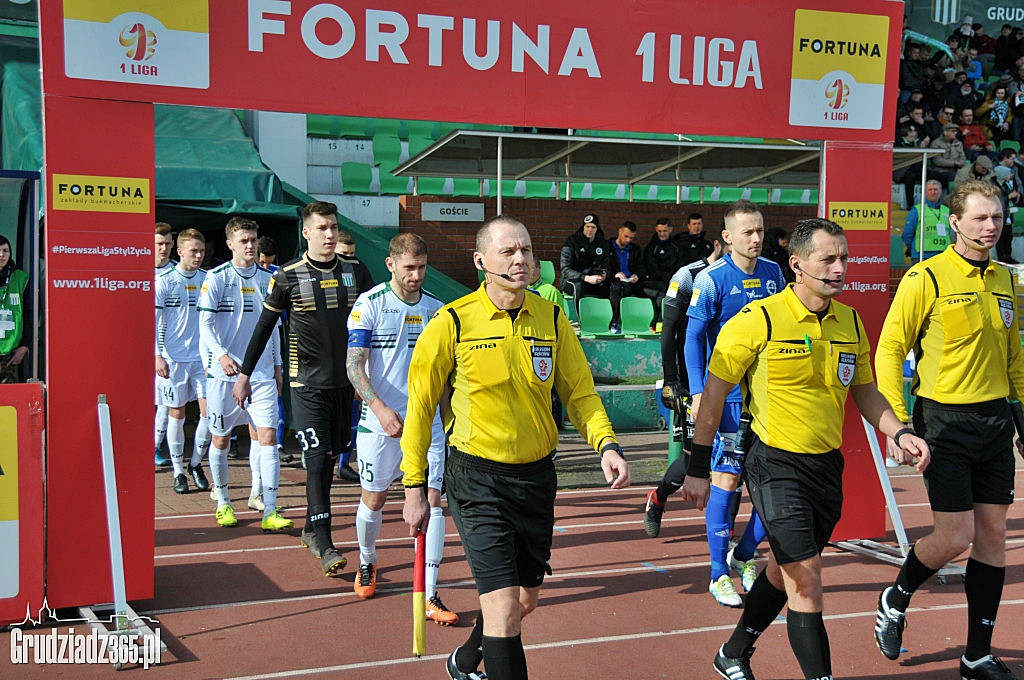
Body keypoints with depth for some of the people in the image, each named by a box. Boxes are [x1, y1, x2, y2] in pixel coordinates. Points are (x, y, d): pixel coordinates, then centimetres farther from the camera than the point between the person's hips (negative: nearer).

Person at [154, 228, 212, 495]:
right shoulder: (164, 282, -3)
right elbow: (153, 321, -3)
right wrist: (157, 356, -11)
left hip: (202, 357, 3)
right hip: (173, 359, -3)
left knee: (209, 410, -4)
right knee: (176, 414, 3)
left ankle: (196, 464, 16)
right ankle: (178, 472, 15)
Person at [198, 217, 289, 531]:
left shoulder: (267, 278, 11)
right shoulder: (216, 278, -1)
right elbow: (205, 323, -7)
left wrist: (277, 365, 19)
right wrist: (221, 354, -23)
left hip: (262, 373, 3)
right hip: (224, 374, -3)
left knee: (267, 435, -6)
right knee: (221, 439, 6)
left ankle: (268, 510, -6)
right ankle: (223, 503, 25)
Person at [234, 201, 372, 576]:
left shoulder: (354, 272, 6)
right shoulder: (288, 276, -3)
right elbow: (265, 326, 3)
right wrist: (244, 374, 4)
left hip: (344, 381, 4)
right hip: (307, 383, -4)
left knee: (329, 458, 11)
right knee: (317, 459, -10)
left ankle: (312, 528, 26)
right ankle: (324, 545, -9)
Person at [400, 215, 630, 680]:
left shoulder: (552, 319, 0)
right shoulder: (452, 322, -11)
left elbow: (579, 393, 7)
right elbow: (421, 406, -3)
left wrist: (606, 444, -12)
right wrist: (414, 488, -2)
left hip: (536, 475, 5)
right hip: (477, 478, -5)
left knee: (525, 599, 18)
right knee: (504, 605, -14)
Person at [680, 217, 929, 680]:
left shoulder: (850, 321, 4)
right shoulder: (759, 319, -14)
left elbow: (864, 392, 17)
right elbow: (715, 391, -8)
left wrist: (899, 433, 1)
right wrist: (698, 467, -7)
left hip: (827, 464, 6)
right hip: (775, 464, -6)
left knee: (785, 571, 19)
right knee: (807, 577, -11)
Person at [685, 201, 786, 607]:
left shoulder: (773, 273, 6)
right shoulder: (711, 279, -8)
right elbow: (693, 337, -6)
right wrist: (698, 391, -14)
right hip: (728, 393, -5)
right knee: (727, 479, -2)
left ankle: (744, 556, 22)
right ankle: (719, 574, 8)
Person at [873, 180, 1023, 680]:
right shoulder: (927, 278, -9)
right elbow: (889, 349, -8)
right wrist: (896, 422, -14)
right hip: (945, 419, -6)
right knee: (955, 537, -8)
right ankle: (895, 600, 23)